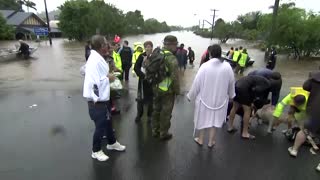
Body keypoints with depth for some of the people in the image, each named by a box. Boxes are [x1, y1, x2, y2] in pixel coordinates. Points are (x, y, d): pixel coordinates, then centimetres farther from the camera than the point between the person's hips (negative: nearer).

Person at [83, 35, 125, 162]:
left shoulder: (98, 59, 7)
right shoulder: (95, 61, -24)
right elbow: (94, 82, -30)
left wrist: (107, 75, 3)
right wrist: (108, 78, -17)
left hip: (103, 98, 10)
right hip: (97, 101, -9)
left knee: (107, 122, 24)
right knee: (100, 126, 8)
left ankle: (112, 143, 45)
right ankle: (96, 151, 30)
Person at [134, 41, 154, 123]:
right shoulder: (141, 56, -1)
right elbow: (136, 67, -5)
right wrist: (142, 75, -17)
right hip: (143, 80, 1)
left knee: (151, 98, 9)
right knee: (140, 98, 7)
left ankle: (150, 115, 25)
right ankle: (139, 115, 25)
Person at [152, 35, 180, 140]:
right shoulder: (172, 59, -21)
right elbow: (175, 77, -22)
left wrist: (153, 83, 15)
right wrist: (177, 90, -9)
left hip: (156, 88, 7)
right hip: (168, 90, -7)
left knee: (156, 110, 20)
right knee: (166, 112, 9)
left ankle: (155, 131, 34)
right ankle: (163, 134, 24)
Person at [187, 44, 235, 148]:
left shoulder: (205, 66, -18)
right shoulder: (227, 66, -11)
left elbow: (197, 83, -12)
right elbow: (231, 83, 3)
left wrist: (191, 95, 2)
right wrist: (231, 95, 20)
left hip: (205, 97, -1)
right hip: (220, 98, 2)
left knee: (203, 118, 16)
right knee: (215, 119, 16)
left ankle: (200, 139, 32)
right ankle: (211, 141, 29)